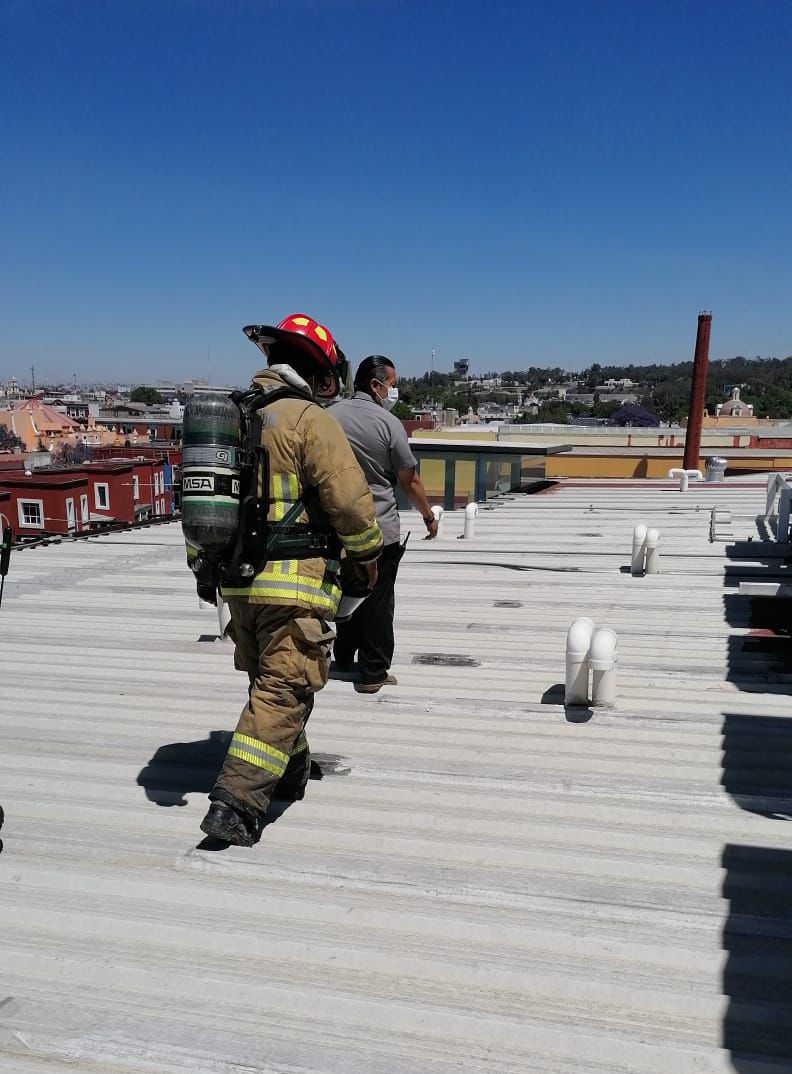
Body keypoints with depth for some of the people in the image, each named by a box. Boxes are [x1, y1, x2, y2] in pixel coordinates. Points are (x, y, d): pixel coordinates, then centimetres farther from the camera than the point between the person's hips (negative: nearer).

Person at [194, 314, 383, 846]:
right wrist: (368, 552, 2)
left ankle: (292, 771, 37)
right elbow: (350, 498, -15)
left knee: (269, 678, 21)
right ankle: (237, 802, -5)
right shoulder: (311, 420, -12)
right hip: (296, 582, -8)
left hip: (237, 579, 8)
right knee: (284, 688, -2)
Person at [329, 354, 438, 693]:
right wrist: (429, 517, 6)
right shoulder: (388, 423, -14)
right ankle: (373, 673, 11)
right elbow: (410, 481, -8)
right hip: (380, 530, -5)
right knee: (377, 601, 5)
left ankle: (344, 659, 33)